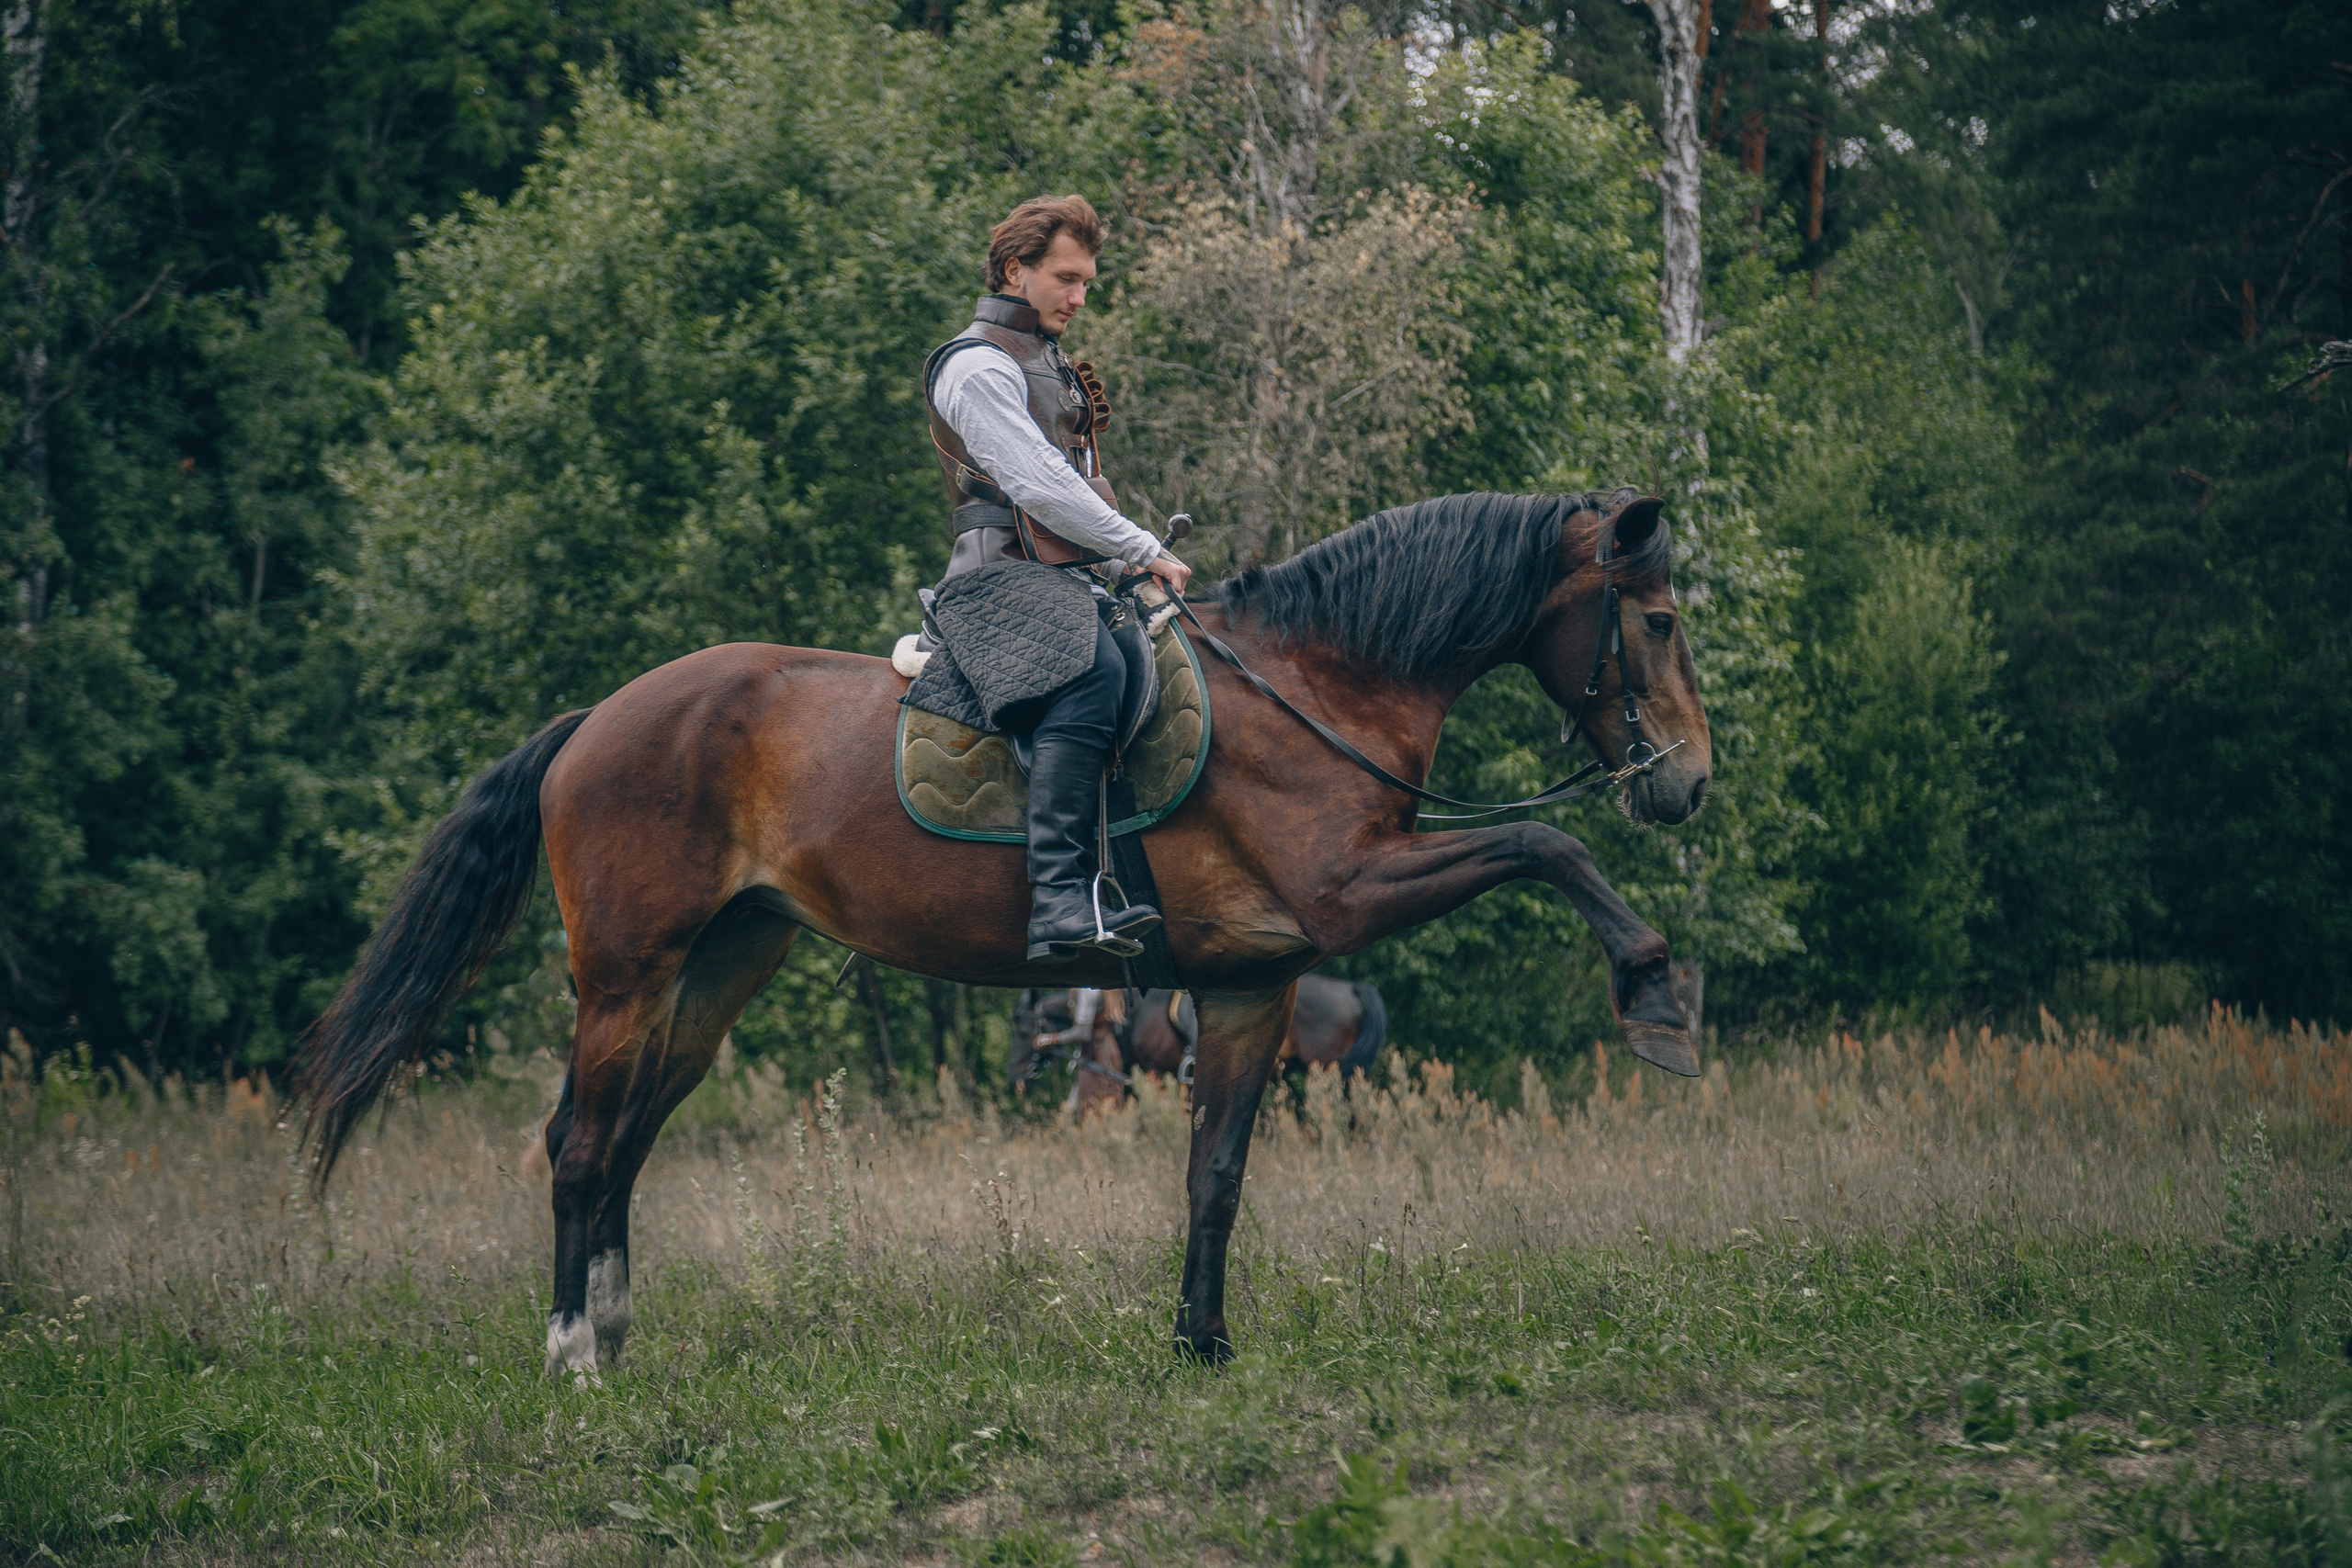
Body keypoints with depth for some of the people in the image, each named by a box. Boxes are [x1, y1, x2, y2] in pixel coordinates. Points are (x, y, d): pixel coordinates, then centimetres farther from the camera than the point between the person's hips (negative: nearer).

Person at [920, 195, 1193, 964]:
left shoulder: (1046, 368, 26)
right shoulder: (979, 366, -6)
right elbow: (1038, 487, -15)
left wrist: (1132, 558, 13)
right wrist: (1145, 552, -11)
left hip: (1067, 581, 11)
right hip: (1003, 578, -11)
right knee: (1091, 673, -36)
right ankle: (1059, 901, -48)